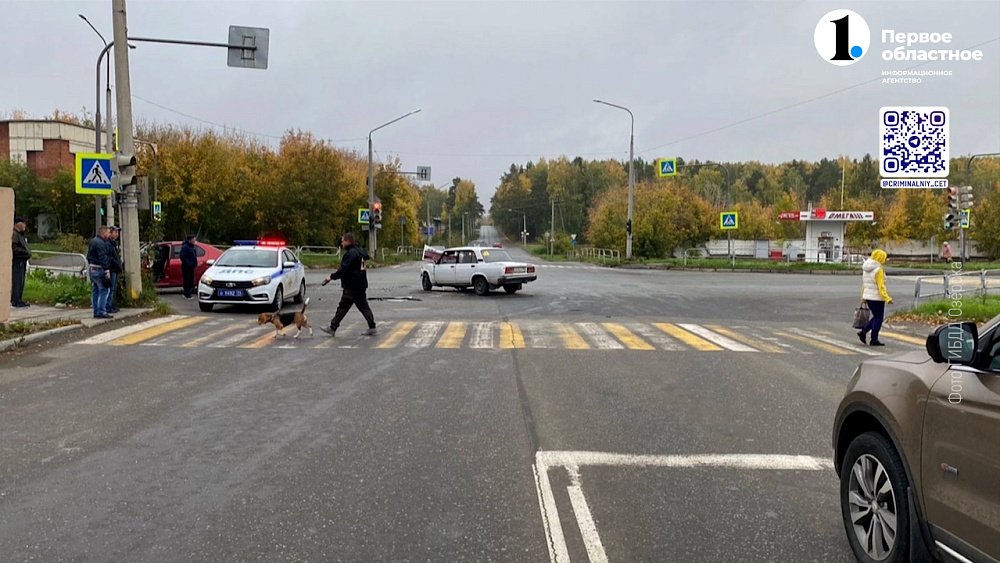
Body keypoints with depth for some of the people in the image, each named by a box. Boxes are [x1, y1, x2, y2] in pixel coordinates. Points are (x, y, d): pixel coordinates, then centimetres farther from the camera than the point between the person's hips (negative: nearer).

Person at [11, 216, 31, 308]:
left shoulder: (21, 235, 20)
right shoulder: (14, 234, -13)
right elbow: (14, 248, -21)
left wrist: (28, 252, 12)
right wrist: (26, 252, -18)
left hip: (22, 261, 10)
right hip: (17, 261, -10)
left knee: (21, 282, 12)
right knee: (17, 281, -9)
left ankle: (19, 300, 18)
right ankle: (15, 301, -8)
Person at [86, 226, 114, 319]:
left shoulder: (92, 241, 16)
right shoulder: (100, 243, -16)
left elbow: (88, 256, 23)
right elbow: (103, 258, -21)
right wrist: (107, 271, -21)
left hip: (92, 269, 10)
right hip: (99, 269, -10)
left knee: (96, 290, 13)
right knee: (104, 290, -8)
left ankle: (96, 312, 16)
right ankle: (101, 312, -12)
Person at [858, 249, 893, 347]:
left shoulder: (866, 269, 8)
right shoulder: (878, 270, -17)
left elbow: (864, 284, 14)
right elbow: (881, 286, -20)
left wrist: (863, 297, 20)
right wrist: (887, 298, -20)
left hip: (868, 297, 8)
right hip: (877, 297, -8)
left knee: (876, 317, 20)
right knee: (878, 318, 3)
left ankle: (863, 332, 10)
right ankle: (874, 340, 6)